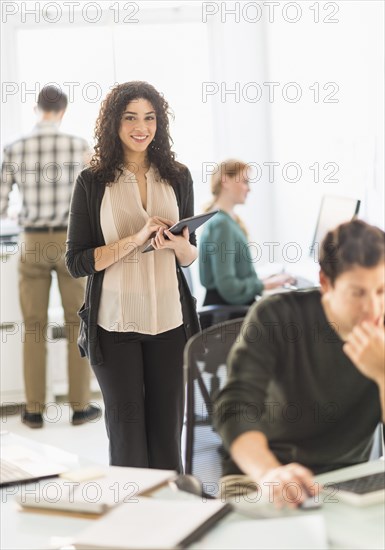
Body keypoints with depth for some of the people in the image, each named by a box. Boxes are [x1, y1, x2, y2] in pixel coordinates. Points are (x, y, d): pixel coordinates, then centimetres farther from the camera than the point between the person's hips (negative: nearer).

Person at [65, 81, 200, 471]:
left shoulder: (177, 178, 7)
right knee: (127, 434, 6)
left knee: (168, 431, 8)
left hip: (169, 320, 2)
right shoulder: (92, 182, -1)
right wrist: (136, 239, -16)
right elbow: (76, 262, -6)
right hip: (115, 322, -2)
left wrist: (178, 244, -9)